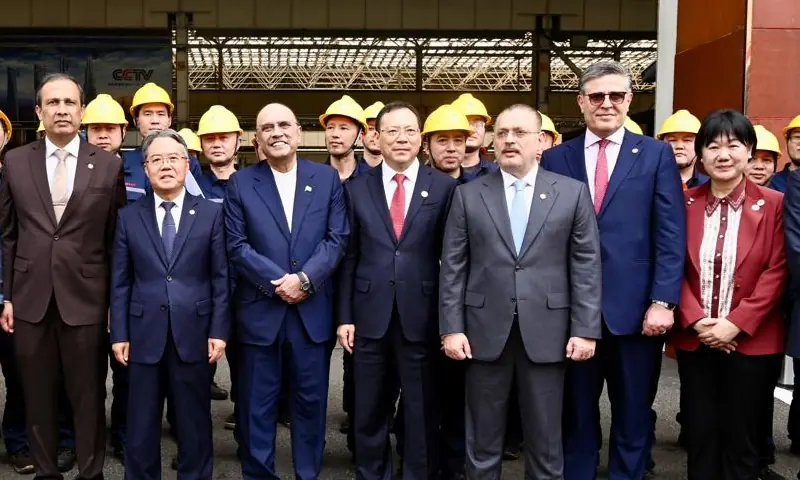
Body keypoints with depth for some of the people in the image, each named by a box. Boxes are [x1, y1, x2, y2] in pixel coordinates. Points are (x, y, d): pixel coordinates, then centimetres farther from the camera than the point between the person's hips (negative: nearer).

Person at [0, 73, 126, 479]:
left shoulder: (109, 166, 0)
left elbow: (117, 240, 2)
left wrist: (115, 301, 1)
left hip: (85, 300, -2)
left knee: (88, 396, 7)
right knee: (37, 396, 11)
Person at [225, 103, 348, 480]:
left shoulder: (327, 178, 6)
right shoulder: (240, 183, 3)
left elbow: (337, 238, 0)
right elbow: (237, 246, -3)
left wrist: (305, 279, -13)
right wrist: (277, 282, -13)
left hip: (313, 309, 1)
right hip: (260, 309, -1)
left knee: (311, 400, 9)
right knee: (257, 403, 7)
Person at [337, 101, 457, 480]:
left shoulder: (444, 187, 1)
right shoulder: (357, 188, 6)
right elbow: (348, 257, 6)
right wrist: (345, 316, 1)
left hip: (421, 315, -1)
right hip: (370, 315, 2)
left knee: (422, 412, 8)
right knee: (368, 411, 12)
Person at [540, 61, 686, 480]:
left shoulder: (656, 155, 3)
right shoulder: (556, 158, 7)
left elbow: (671, 237, -2)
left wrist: (663, 302, -10)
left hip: (635, 308, -1)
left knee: (633, 416, 11)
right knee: (576, 412, 13)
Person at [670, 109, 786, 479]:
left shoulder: (773, 204, -3)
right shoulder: (685, 203, 3)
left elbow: (776, 272, -7)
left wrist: (736, 324, -15)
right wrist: (696, 320, -11)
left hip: (752, 341, -2)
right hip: (694, 339, 2)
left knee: (742, 437, 8)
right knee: (700, 435, 10)